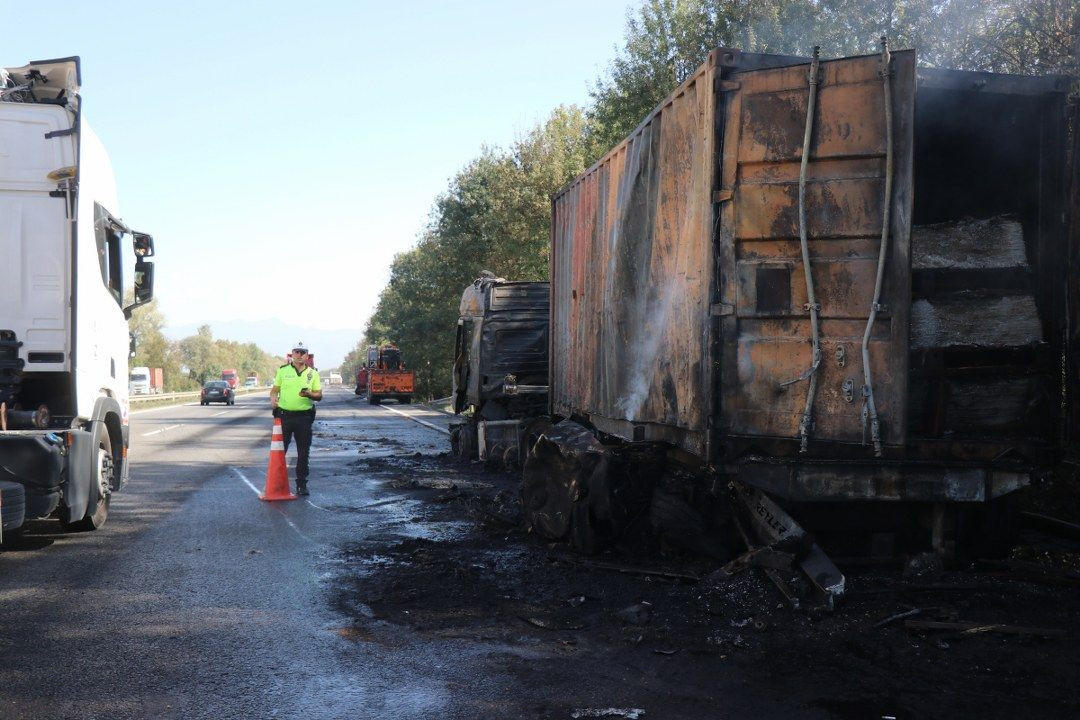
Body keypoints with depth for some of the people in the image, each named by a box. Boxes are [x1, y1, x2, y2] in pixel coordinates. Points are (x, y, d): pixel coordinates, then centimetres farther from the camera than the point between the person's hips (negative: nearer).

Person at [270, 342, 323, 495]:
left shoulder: (313, 373, 7)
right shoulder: (283, 370, 6)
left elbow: (319, 395, 6)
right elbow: (275, 389, 7)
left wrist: (309, 394, -15)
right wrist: (273, 398, -14)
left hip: (304, 416, 1)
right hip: (284, 415, -1)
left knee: (303, 453, 5)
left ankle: (301, 484, 13)